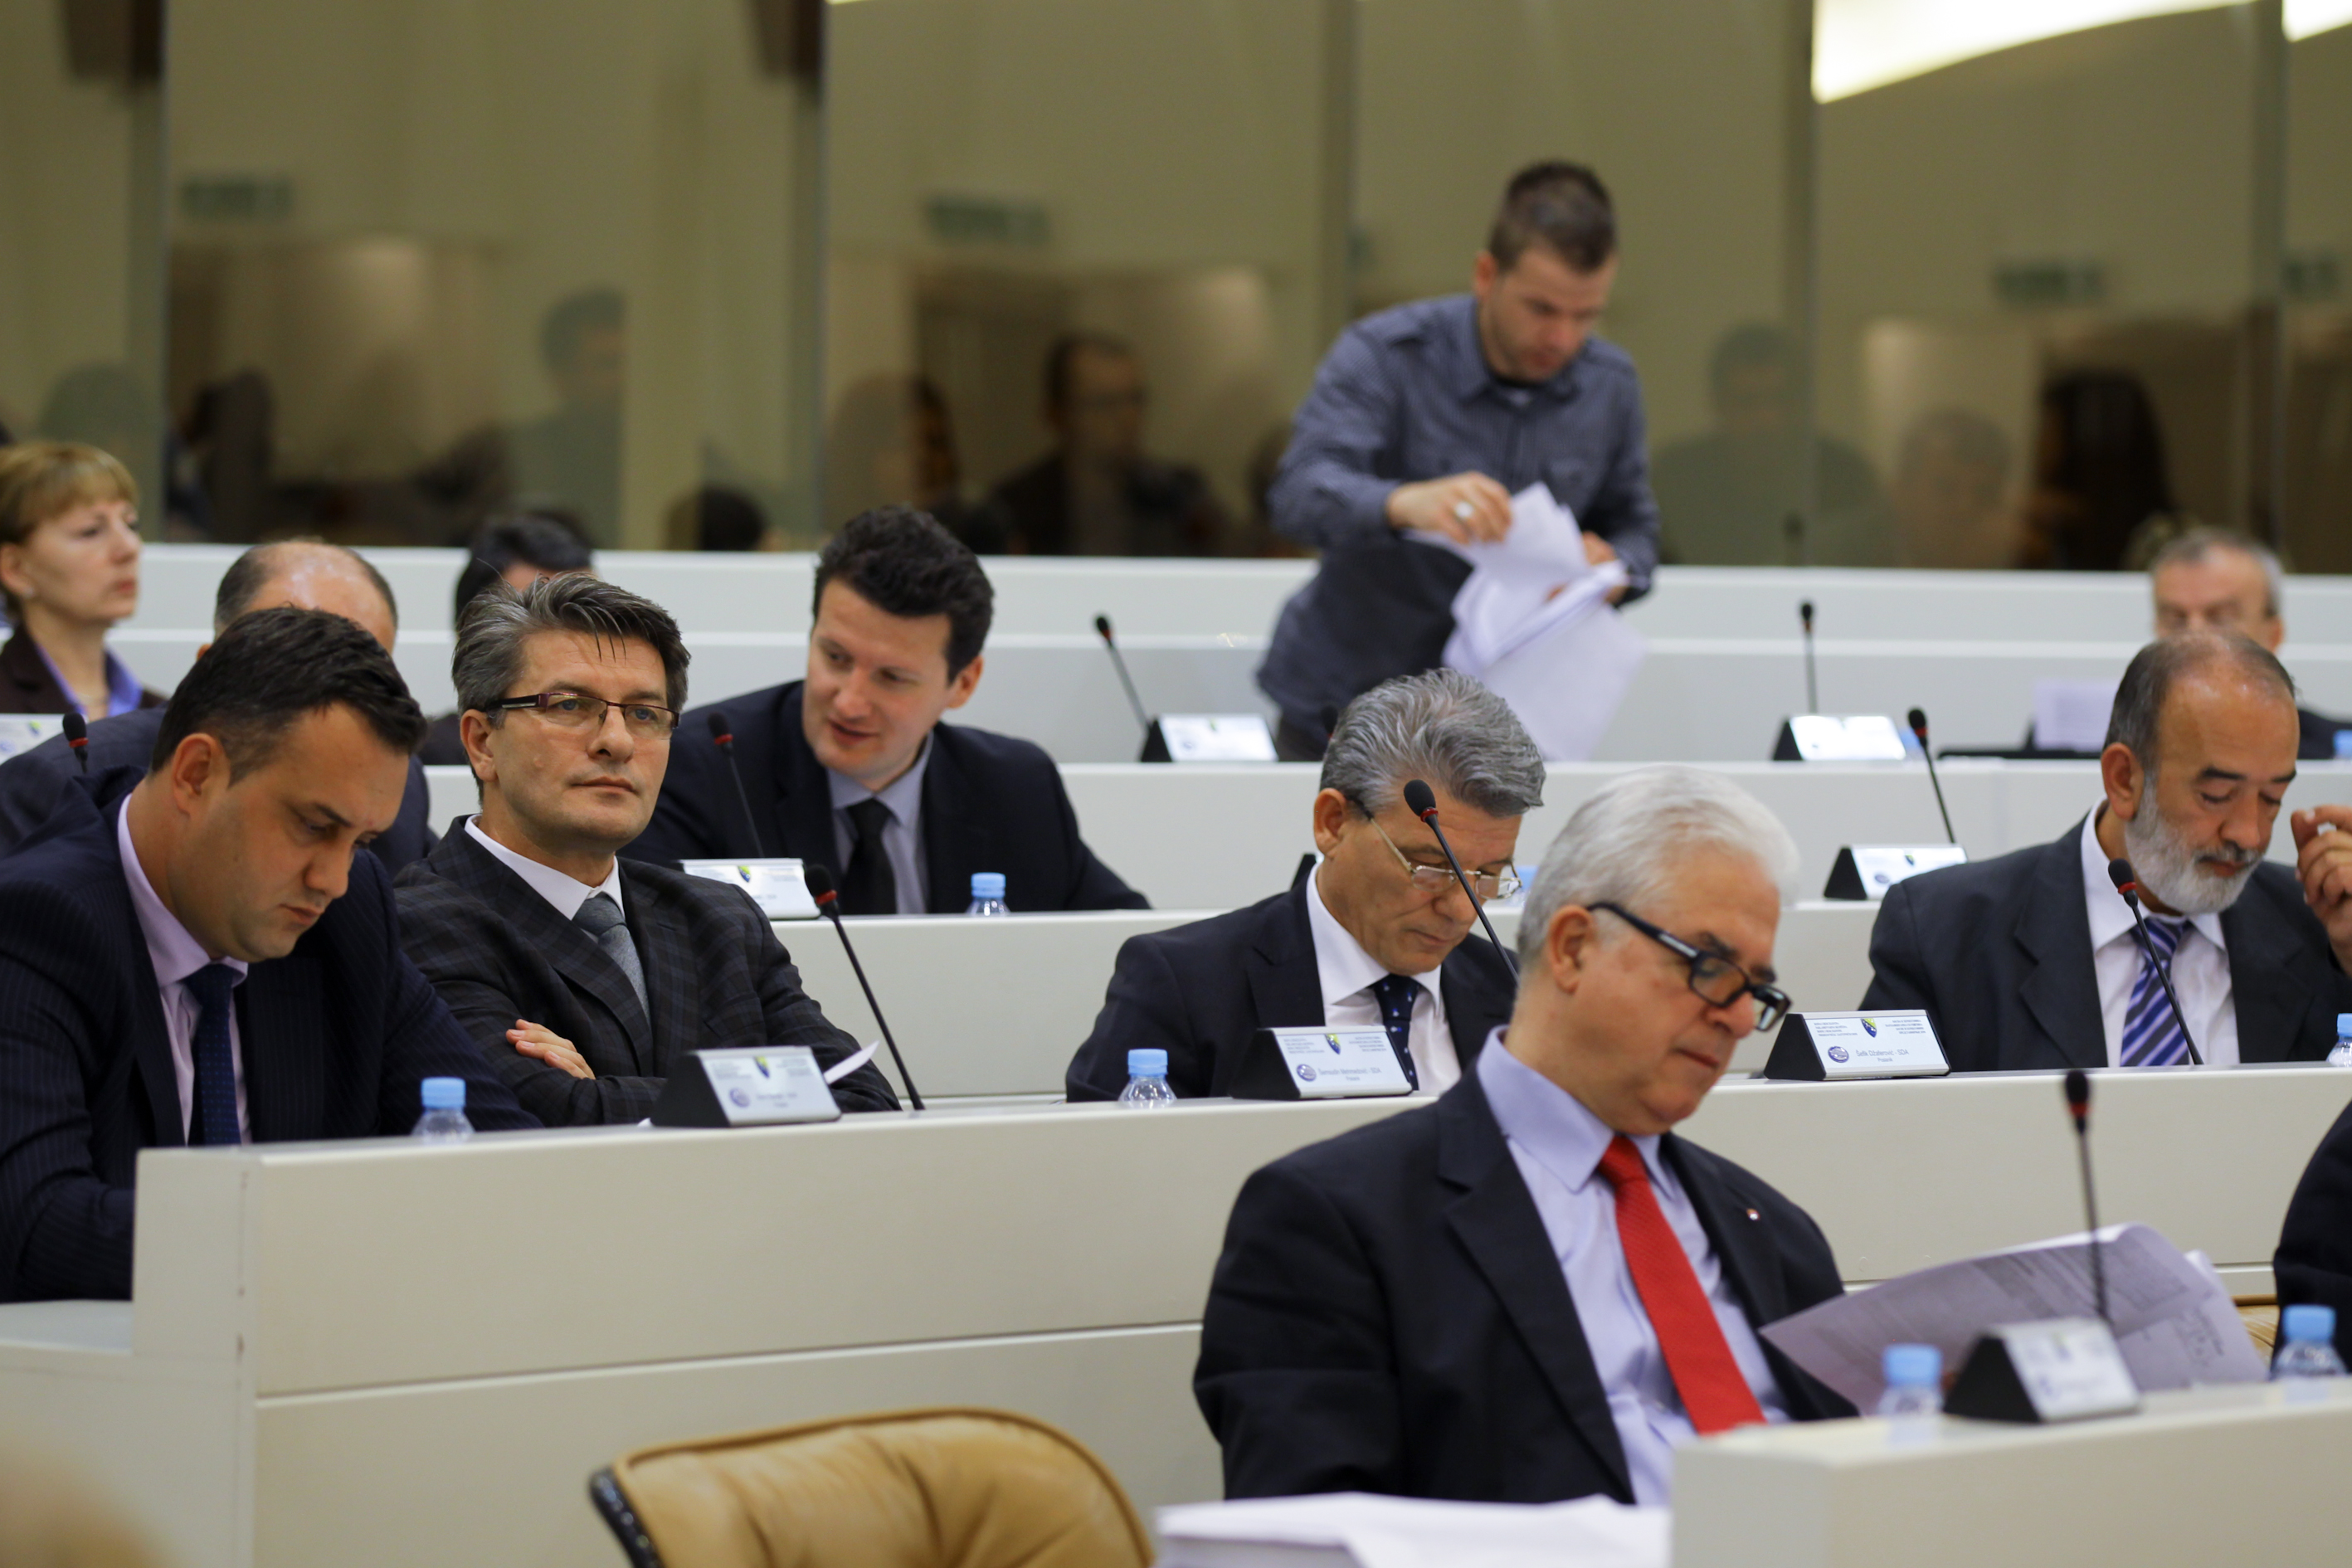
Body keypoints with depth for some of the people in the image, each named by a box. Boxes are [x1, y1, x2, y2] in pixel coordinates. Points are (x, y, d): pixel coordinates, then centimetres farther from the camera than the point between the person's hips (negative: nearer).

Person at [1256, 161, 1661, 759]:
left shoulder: (1610, 385, 4)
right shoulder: (1385, 356, -11)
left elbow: (1632, 524, 17)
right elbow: (1300, 495, -25)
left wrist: (1616, 568, -9)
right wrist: (1404, 503, -47)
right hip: (1346, 706, -3)